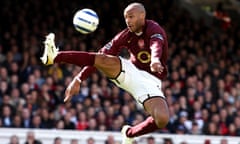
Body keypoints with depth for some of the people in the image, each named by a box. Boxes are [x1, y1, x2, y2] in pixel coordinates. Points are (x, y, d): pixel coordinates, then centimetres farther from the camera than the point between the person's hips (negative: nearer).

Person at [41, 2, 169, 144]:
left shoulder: (153, 28, -15)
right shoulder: (126, 35, 0)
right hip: (130, 71, 3)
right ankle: (55, 56, -30)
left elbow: (156, 44, -41)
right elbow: (97, 58, -1)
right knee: (103, 59, -26)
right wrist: (78, 80, -13)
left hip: (151, 81, -3)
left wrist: (155, 59, -66)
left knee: (162, 120, -27)